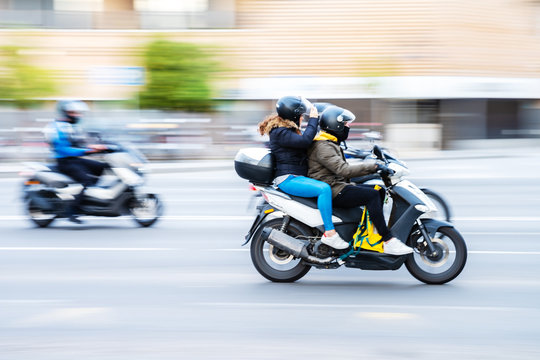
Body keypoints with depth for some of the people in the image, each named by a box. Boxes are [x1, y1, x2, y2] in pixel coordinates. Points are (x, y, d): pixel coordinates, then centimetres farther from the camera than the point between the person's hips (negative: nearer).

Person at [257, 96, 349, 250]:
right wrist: (313, 120, -16)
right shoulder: (280, 132, -14)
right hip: (287, 179, -11)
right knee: (324, 188, -29)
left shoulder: (289, 130, 19)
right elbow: (304, 140, -26)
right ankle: (329, 233, -27)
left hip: (296, 177, 11)